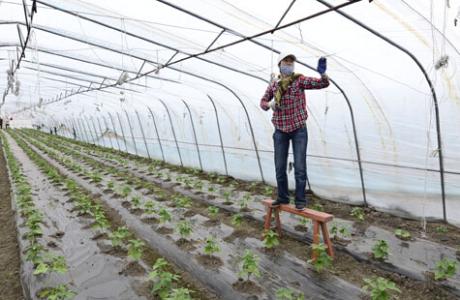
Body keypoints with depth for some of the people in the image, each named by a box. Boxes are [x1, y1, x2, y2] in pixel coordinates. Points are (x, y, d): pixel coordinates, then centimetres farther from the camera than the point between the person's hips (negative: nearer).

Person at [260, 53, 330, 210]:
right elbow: (263, 101, 16)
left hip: (299, 129, -3)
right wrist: (270, 105, -6)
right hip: (280, 131, 3)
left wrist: (322, 73, -33)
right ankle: (282, 197, 23)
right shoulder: (273, 84, 7)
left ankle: (300, 200, 11)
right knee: (280, 167, 7)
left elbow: (323, 84, -12)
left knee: (300, 167, -2)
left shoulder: (300, 80, -2)